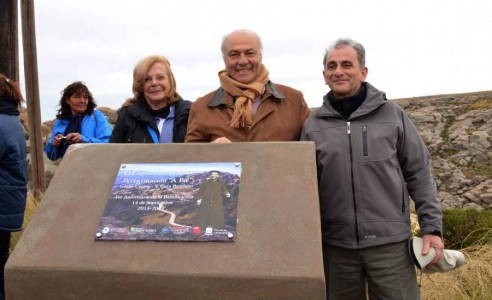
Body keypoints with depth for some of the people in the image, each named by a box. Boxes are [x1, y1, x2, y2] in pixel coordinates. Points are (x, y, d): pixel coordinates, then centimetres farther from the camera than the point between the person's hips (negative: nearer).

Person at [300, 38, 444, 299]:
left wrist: (431, 227, -1)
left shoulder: (392, 114, 1)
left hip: (390, 242, -1)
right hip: (335, 246, 1)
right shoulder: (313, 125, 3)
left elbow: (418, 174, 3)